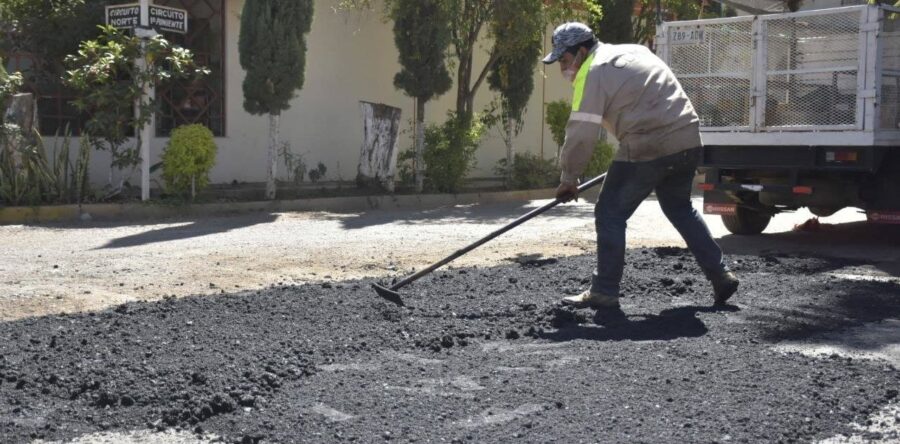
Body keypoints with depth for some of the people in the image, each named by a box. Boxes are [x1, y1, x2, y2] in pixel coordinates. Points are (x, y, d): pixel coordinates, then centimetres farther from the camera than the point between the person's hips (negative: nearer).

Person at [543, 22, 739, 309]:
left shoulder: (593, 73, -6)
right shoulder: (633, 51, 21)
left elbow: (581, 134, -10)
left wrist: (568, 179, 0)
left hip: (649, 148, -9)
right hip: (688, 140, 9)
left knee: (610, 215, 3)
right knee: (680, 209, 25)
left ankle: (604, 291, 7)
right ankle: (720, 276, 25)